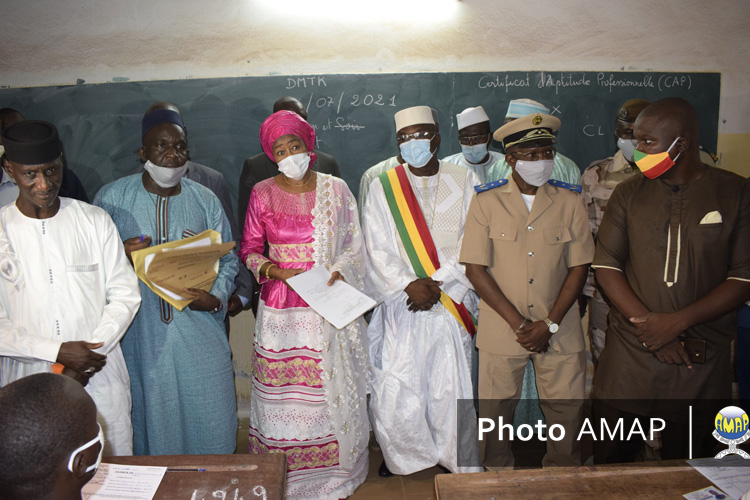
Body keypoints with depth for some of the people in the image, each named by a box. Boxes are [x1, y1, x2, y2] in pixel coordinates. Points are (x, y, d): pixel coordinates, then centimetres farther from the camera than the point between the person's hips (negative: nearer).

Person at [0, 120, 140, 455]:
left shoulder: (95, 221, 0)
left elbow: (125, 295, 0)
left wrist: (90, 354, -11)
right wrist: (58, 352, -15)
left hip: (100, 378, 1)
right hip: (28, 386, 0)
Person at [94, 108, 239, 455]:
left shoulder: (205, 201, 5)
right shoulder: (111, 198, 1)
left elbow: (227, 259, 8)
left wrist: (216, 298, -11)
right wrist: (120, 256, -17)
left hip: (199, 334, 1)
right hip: (139, 333, -1)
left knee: (210, 416, 7)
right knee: (148, 415, 9)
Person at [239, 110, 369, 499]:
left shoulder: (335, 189, 2)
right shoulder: (262, 193, 3)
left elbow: (355, 245, 7)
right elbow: (249, 249, 8)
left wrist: (341, 270, -12)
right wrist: (276, 271, -11)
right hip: (281, 309, 0)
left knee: (333, 388, 6)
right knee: (282, 392, 4)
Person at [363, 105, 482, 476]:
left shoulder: (464, 181, 5)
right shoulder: (382, 187, 4)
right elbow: (378, 249, -1)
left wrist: (438, 283, -12)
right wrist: (409, 284, -14)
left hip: (451, 302, 0)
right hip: (401, 304, 0)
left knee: (451, 385, 4)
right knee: (395, 386, -1)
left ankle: (458, 461, 26)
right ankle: (402, 454, 25)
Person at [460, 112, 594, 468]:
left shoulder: (569, 202, 4)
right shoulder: (486, 202, -2)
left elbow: (579, 267, 3)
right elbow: (475, 269, -5)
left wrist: (550, 324, -7)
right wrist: (519, 323, -9)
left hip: (560, 330, 2)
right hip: (501, 330, -1)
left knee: (567, 411, 7)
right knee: (495, 412, 7)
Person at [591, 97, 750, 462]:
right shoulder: (629, 193, 5)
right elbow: (606, 266, 0)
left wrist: (677, 322, -15)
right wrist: (647, 322, -11)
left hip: (701, 362, -1)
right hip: (629, 355, 1)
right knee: (610, 459, 10)